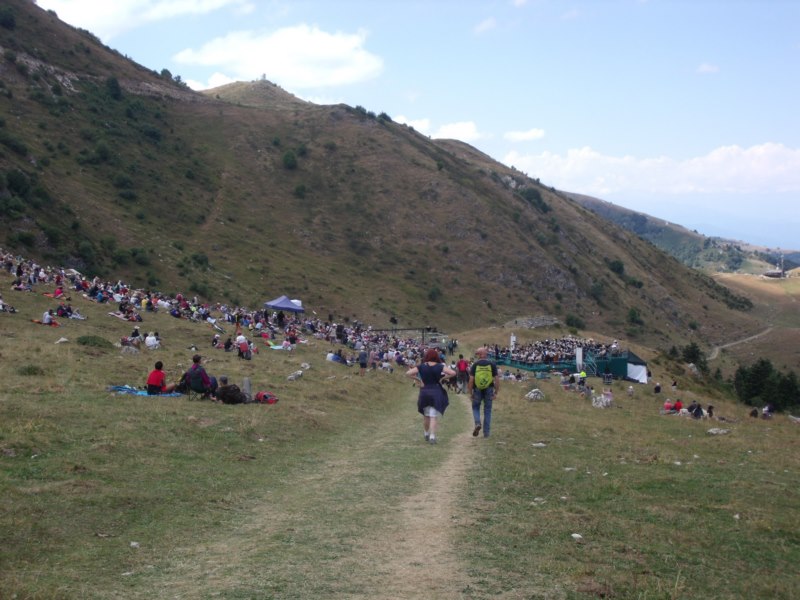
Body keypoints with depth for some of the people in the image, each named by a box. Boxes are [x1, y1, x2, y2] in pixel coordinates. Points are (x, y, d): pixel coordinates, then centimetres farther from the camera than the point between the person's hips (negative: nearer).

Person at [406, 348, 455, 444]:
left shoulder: (422, 367, -3)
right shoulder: (440, 367, -6)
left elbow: (408, 373, -9)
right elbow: (453, 373, -13)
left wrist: (418, 379, 0)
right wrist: (443, 377, -2)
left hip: (424, 392, 2)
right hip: (436, 393, -2)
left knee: (426, 415, 19)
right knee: (434, 416, 0)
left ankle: (426, 434, 31)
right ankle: (432, 436, -10)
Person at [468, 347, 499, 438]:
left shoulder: (475, 365, -6)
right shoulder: (492, 364, -2)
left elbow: (471, 380, -9)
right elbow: (496, 380, -5)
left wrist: (470, 393, -1)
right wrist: (496, 392, 2)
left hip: (477, 390, -1)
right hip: (489, 390, 1)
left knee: (475, 407, 19)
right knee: (487, 411, 10)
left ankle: (477, 423, -6)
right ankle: (486, 433, 12)